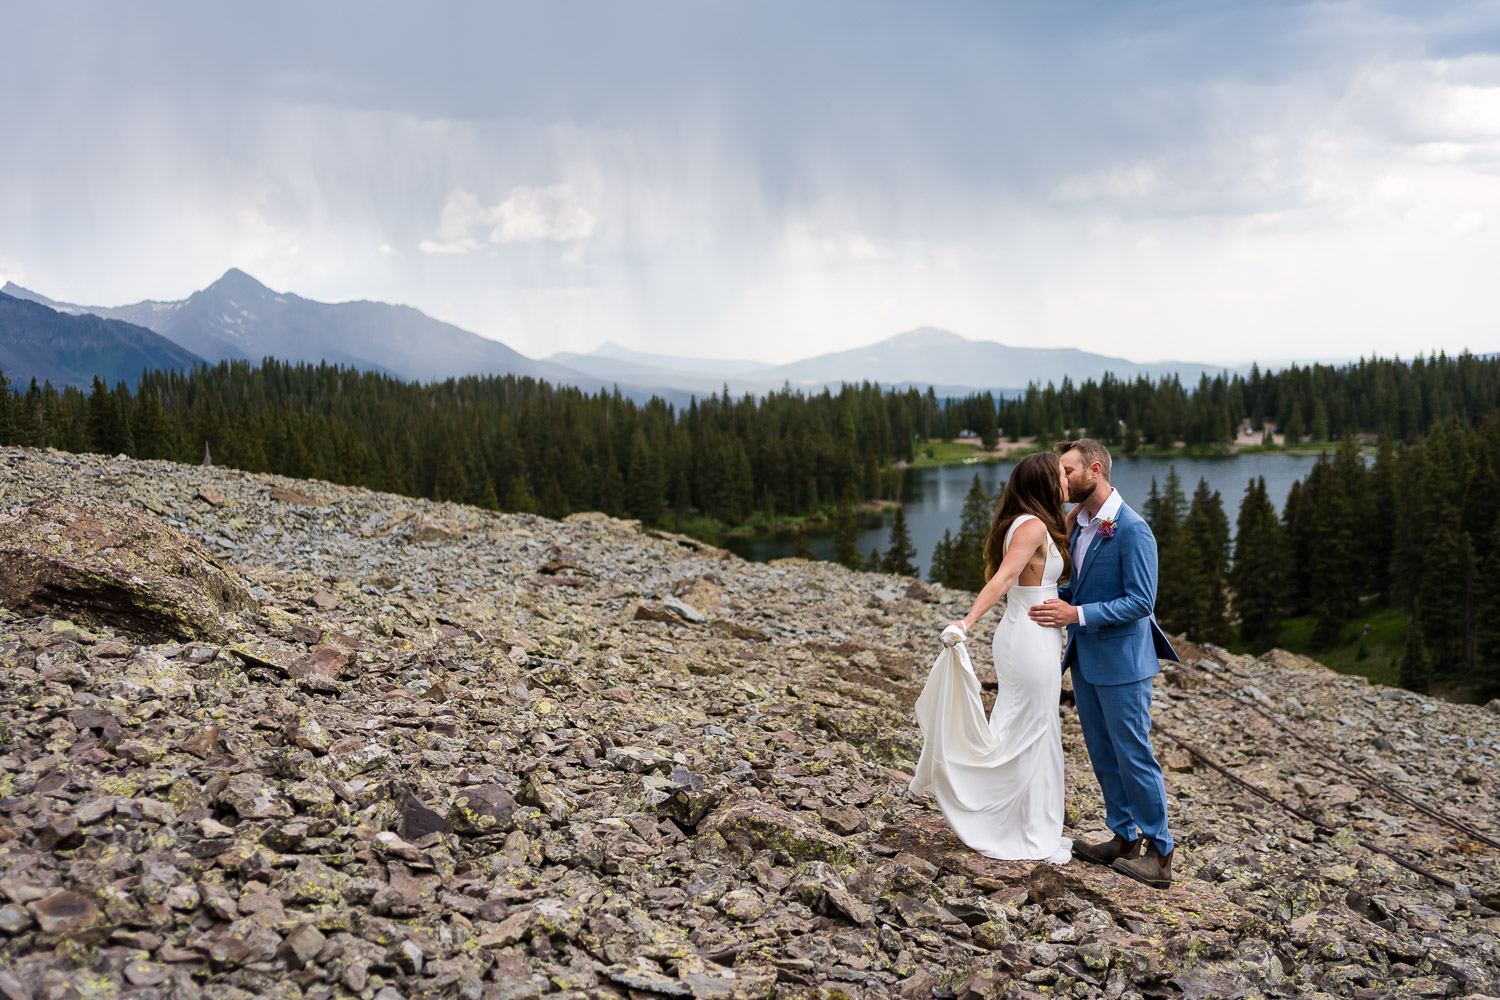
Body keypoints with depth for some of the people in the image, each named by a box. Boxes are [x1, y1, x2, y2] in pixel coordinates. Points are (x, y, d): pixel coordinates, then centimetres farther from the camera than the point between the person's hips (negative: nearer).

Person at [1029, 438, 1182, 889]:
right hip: (1085, 658, 9)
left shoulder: (1132, 530, -19)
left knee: (1133, 755, -1)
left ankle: (1159, 853, 10)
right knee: (1102, 754, 15)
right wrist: (1052, 597, 1)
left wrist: (1077, 614, -24)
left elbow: (1140, 601, -21)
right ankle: (1124, 838, 27)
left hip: (1120, 661, -9)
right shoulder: (1080, 523, 8)